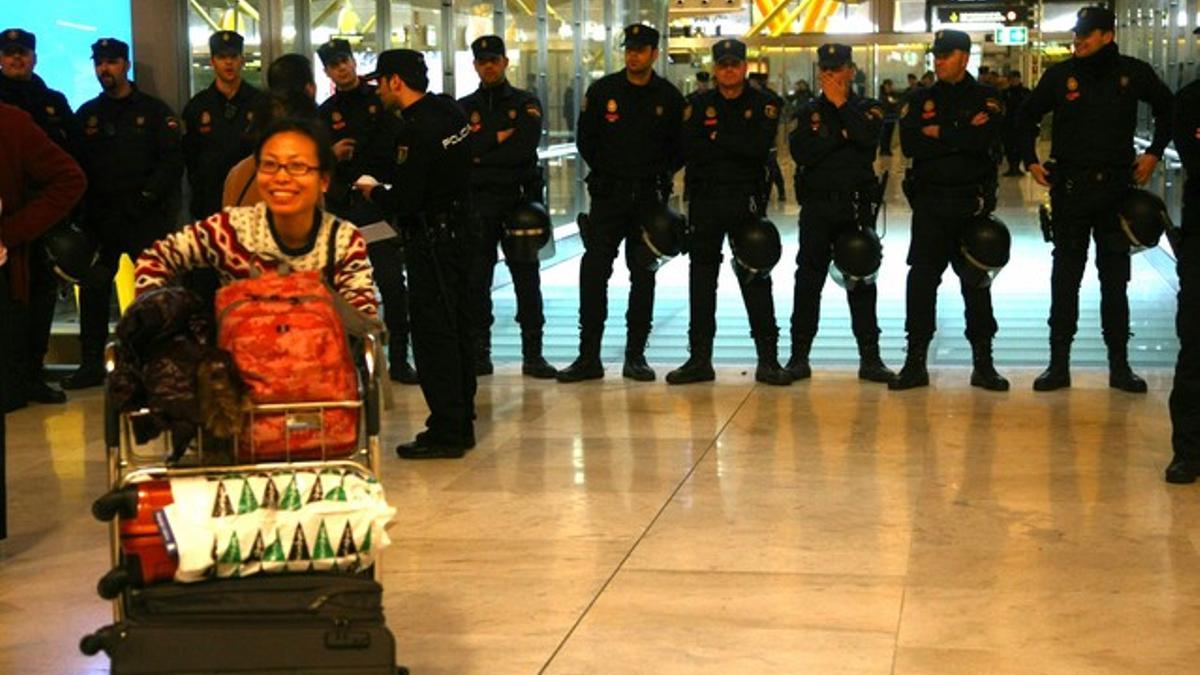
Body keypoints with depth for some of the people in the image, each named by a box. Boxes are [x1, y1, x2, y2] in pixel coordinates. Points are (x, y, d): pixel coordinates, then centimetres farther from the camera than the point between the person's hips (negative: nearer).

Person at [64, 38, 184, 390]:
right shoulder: (87, 114, 13)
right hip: (100, 218, 4)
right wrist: (82, 211, -1)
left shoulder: (154, 111, 2)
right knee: (93, 288, 3)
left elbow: (172, 162, -4)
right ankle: (92, 364, 10)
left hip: (146, 217, -4)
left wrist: (147, 198, -14)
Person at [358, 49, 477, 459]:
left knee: (433, 333, -4)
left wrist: (373, 191, -1)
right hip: (459, 231, 10)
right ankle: (461, 423, 24)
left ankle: (445, 432, 0)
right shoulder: (449, 110, 7)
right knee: (457, 328, 15)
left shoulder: (417, 130, -21)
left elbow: (405, 201, -23)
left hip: (431, 240, -10)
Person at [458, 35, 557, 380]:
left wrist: (481, 155, -6)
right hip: (476, 204, 1)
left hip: (519, 200, -1)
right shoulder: (464, 107, 12)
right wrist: (498, 138, -10)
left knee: (527, 279, -1)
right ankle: (479, 353, 8)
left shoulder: (526, 104, 7)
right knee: (477, 281, 2)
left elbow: (525, 148, -9)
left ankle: (533, 354, 2)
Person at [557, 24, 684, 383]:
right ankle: (588, 356, -3)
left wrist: (659, 175, -3)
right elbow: (586, 139, 8)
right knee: (593, 272, -7)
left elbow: (680, 147, 8)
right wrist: (607, 172, 1)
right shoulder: (602, 90, 2)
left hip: (649, 197, 1)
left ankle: (635, 356, 12)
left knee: (643, 276, 5)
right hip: (608, 194, 0)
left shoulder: (669, 97, 2)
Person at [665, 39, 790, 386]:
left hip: (747, 200, -2)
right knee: (701, 279, 5)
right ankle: (700, 359, 11)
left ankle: (768, 359, 3)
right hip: (706, 201, 2)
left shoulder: (762, 104, 3)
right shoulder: (699, 105, 8)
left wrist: (717, 137, -8)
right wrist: (736, 147, -9)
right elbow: (690, 150, -7)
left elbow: (761, 146, -14)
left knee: (756, 278, -1)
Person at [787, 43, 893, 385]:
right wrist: (842, 134, -11)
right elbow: (801, 152, -9)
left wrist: (841, 103, -10)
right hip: (817, 206, 1)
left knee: (862, 280, 2)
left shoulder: (868, 109, 7)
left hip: (858, 206, -1)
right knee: (808, 280, 1)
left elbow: (868, 137, -16)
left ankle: (870, 357, 7)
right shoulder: (809, 112, 10)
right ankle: (799, 356, 8)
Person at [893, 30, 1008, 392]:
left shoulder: (985, 98, 2)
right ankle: (915, 362, 6)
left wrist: (938, 132, -7)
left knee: (976, 282, 4)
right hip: (929, 202, 2)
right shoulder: (920, 100, 9)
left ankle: (983, 362, 12)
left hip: (973, 203, -2)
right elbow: (909, 145, -8)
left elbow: (982, 140, -17)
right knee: (921, 281, 0)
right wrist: (960, 138, -12)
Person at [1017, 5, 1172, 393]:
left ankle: (1119, 365, 14)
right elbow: (1027, 117, 12)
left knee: (1115, 278, 7)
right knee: (1065, 277, 2)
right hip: (1070, 187, 0)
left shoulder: (1134, 73, 0)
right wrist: (1030, 161, 3)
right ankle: (1059, 364, 8)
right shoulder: (1060, 75, -1)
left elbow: (1166, 108, 16)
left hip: (1117, 186, 1)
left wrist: (1154, 152, 8)